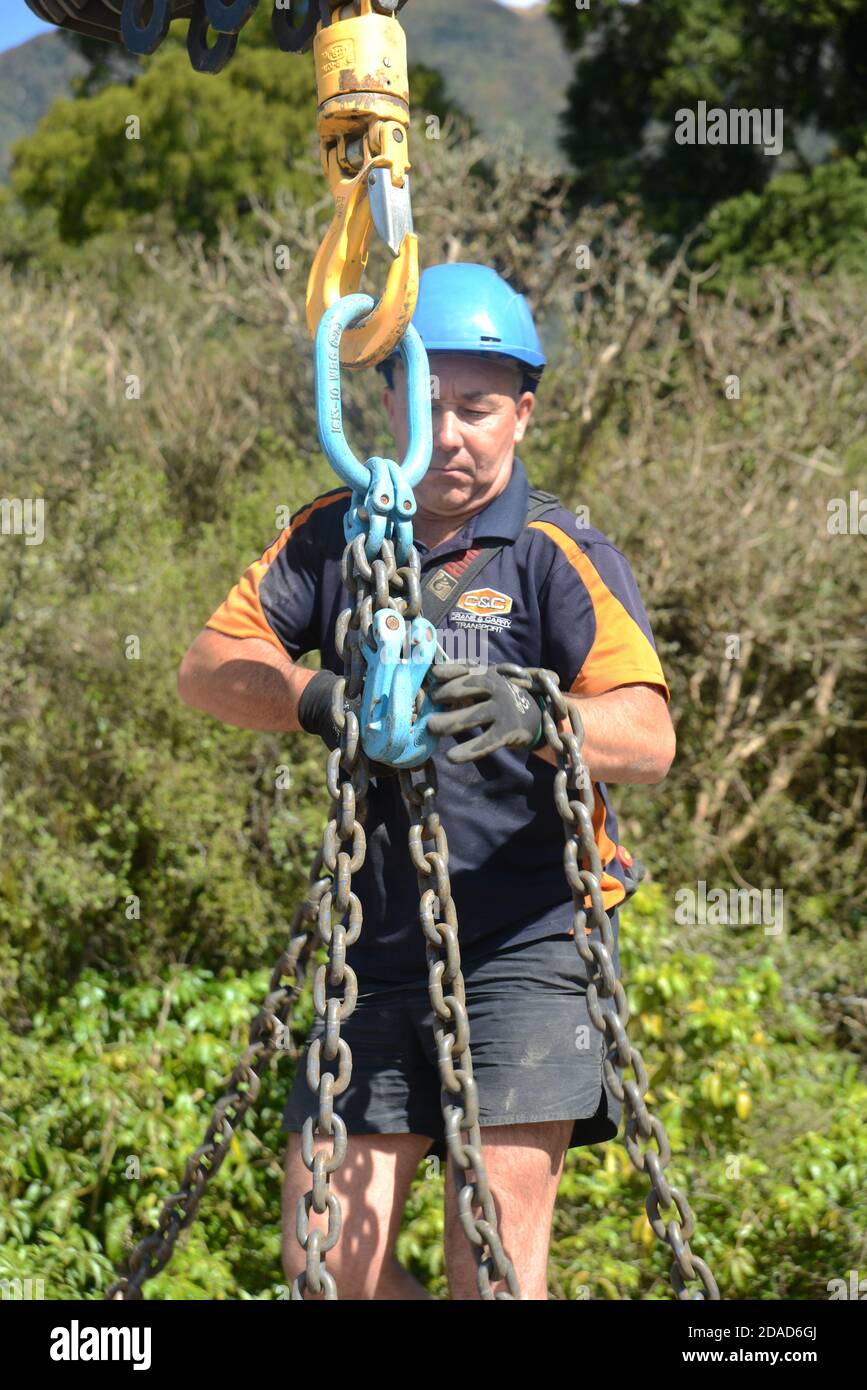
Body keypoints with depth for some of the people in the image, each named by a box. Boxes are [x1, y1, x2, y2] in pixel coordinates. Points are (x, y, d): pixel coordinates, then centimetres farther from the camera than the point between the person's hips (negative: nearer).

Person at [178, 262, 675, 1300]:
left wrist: (536, 716, -39)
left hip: (527, 947, -4)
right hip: (375, 949, 5)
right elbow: (207, 666, 0)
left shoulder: (560, 555, -5)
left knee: (494, 1262, -10)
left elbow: (649, 737, -18)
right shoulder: (334, 537, 9)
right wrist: (311, 697, -21)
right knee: (325, 1262, 3)